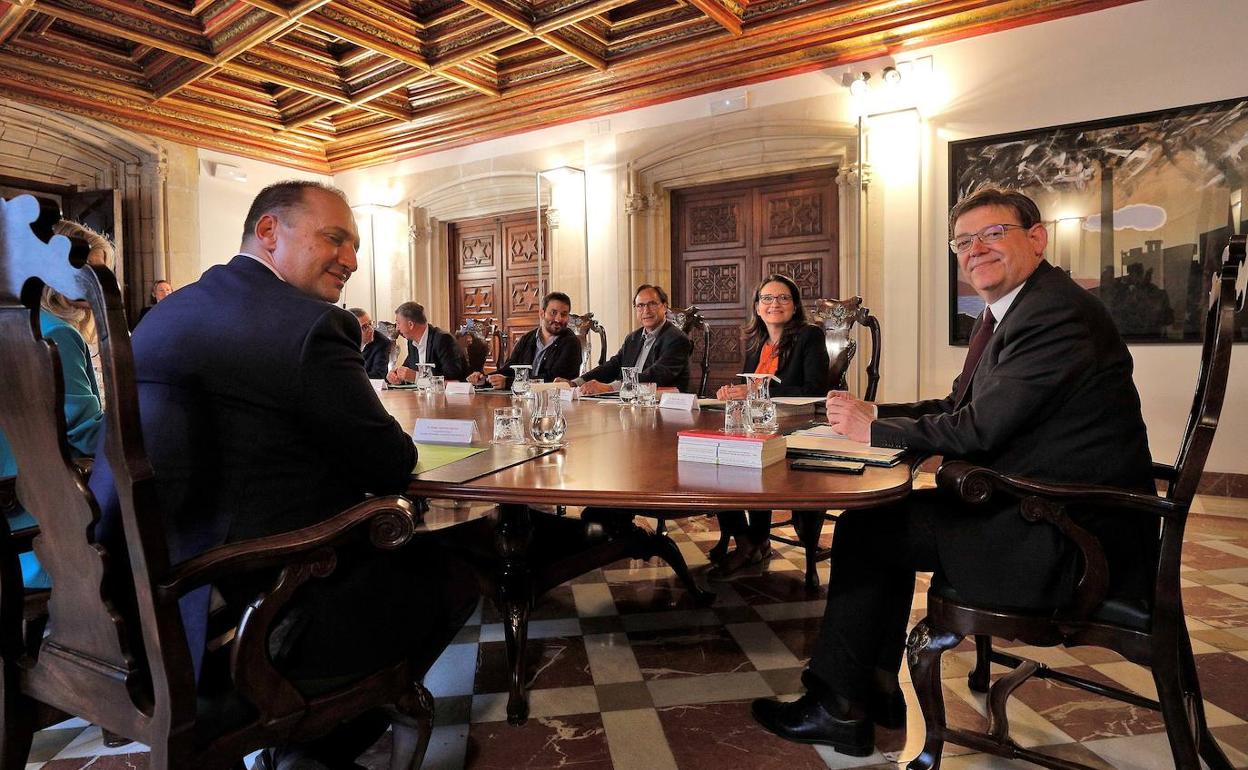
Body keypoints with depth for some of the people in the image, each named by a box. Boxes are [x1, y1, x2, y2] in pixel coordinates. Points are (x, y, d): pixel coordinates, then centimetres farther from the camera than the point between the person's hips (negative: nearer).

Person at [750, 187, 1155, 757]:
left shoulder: (1055, 312, -19)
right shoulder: (1010, 311, 14)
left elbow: (979, 428, -23)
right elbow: (957, 407, 17)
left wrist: (872, 430, -12)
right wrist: (875, 413, 3)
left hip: (1073, 538, -10)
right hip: (1040, 511, 10)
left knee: (863, 528, -9)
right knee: (885, 515, 11)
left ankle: (837, 709, 8)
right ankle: (875, 689, 20)